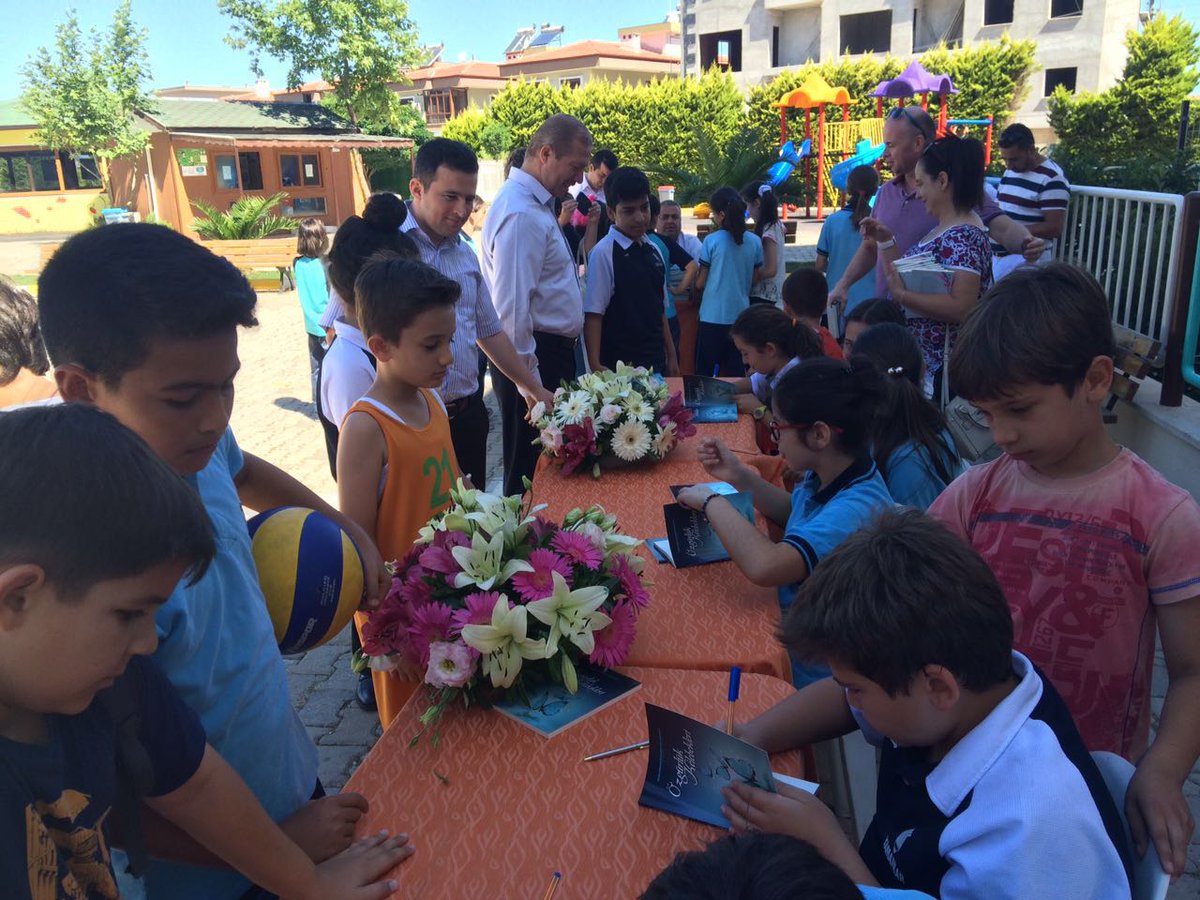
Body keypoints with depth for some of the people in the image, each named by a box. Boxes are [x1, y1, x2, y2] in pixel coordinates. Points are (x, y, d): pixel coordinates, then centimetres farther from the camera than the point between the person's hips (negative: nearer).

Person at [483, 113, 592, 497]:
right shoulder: (521, 213, -19)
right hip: (536, 358, -10)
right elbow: (512, 307, -24)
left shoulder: (535, 203, 13)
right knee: (531, 471, 3)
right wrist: (529, 383, -21)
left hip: (552, 351, 10)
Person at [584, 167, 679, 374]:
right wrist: (596, 366, -18)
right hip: (620, 365, -6)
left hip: (656, 361, 6)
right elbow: (593, 314, -13)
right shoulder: (603, 253, -10)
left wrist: (671, 356, 16)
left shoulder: (653, 250, 10)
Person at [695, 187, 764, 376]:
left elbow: (700, 283, -5)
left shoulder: (711, 241, -10)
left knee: (705, 372, 8)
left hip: (713, 316, -3)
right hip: (741, 315, 4)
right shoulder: (754, 242, 0)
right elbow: (754, 278, 9)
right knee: (737, 372, 11)